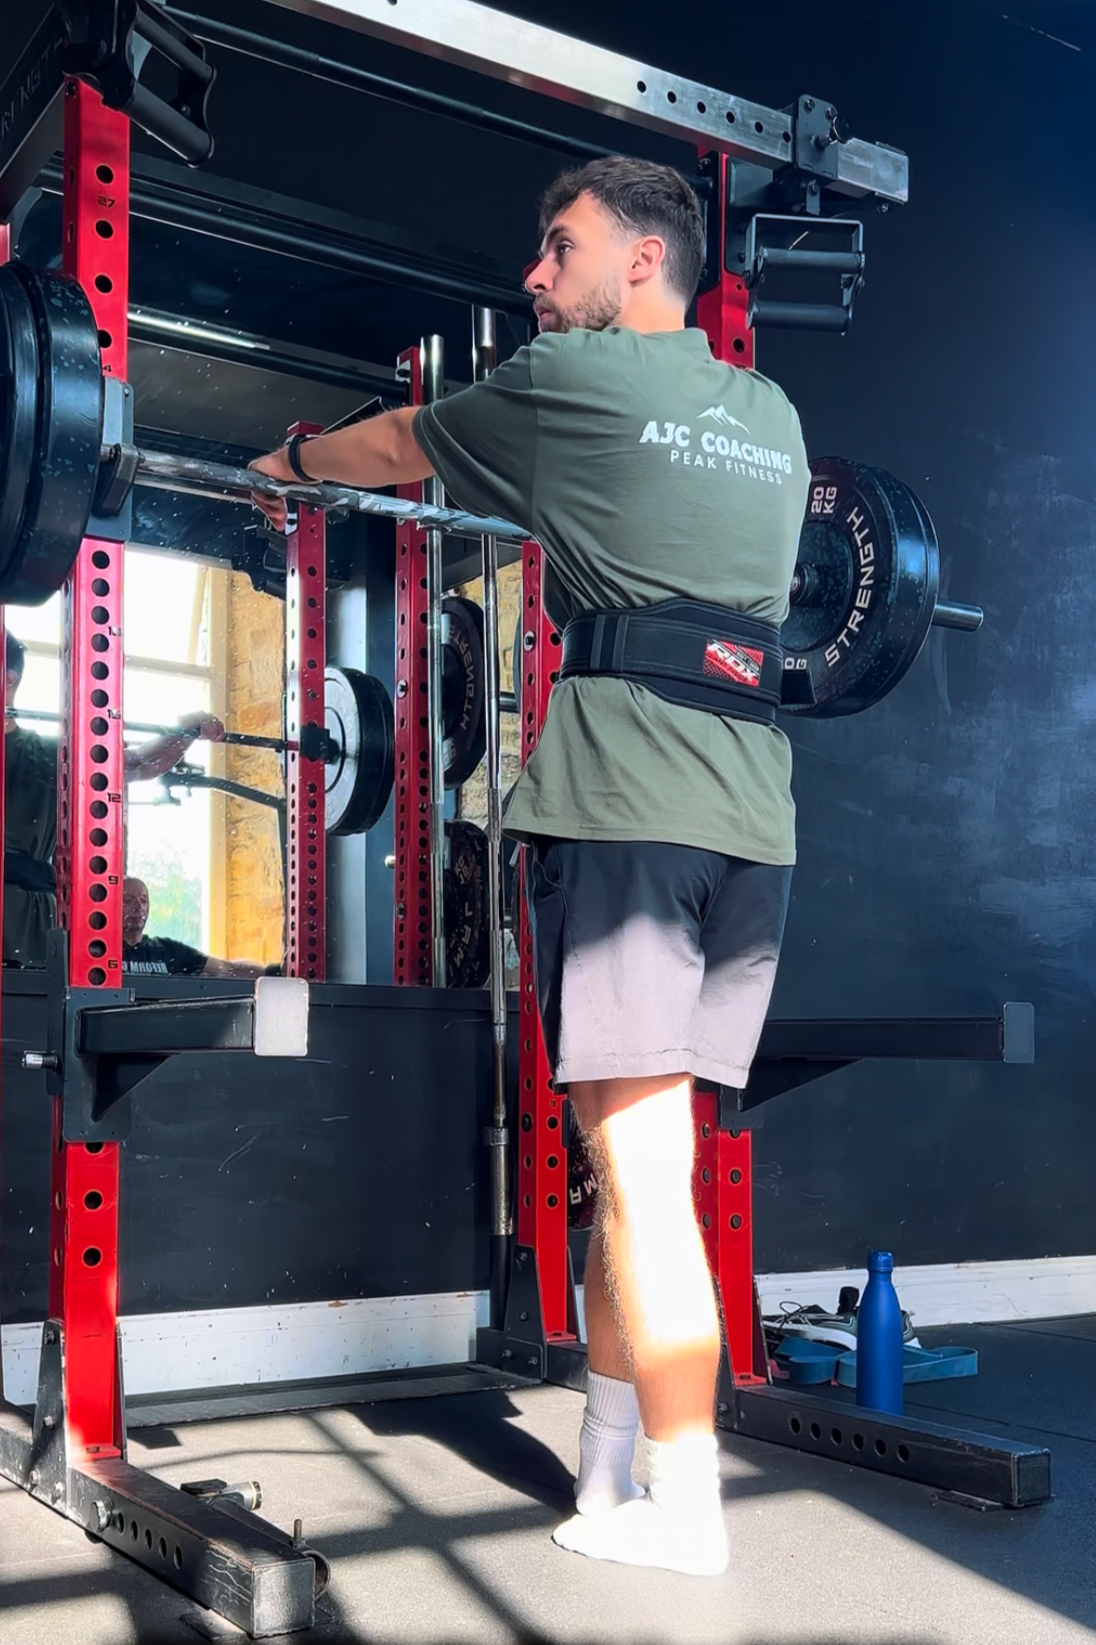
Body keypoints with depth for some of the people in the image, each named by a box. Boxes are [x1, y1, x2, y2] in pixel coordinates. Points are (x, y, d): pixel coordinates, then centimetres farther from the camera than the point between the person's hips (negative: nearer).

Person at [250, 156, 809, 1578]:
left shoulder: (575, 377, 3)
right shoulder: (775, 418, 20)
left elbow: (399, 445, 19)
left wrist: (282, 466, 37)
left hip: (627, 795, -7)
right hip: (757, 818, 7)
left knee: (640, 1158, -4)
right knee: (629, 1153, 11)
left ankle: (687, 1508, 0)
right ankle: (604, 1473, 19)